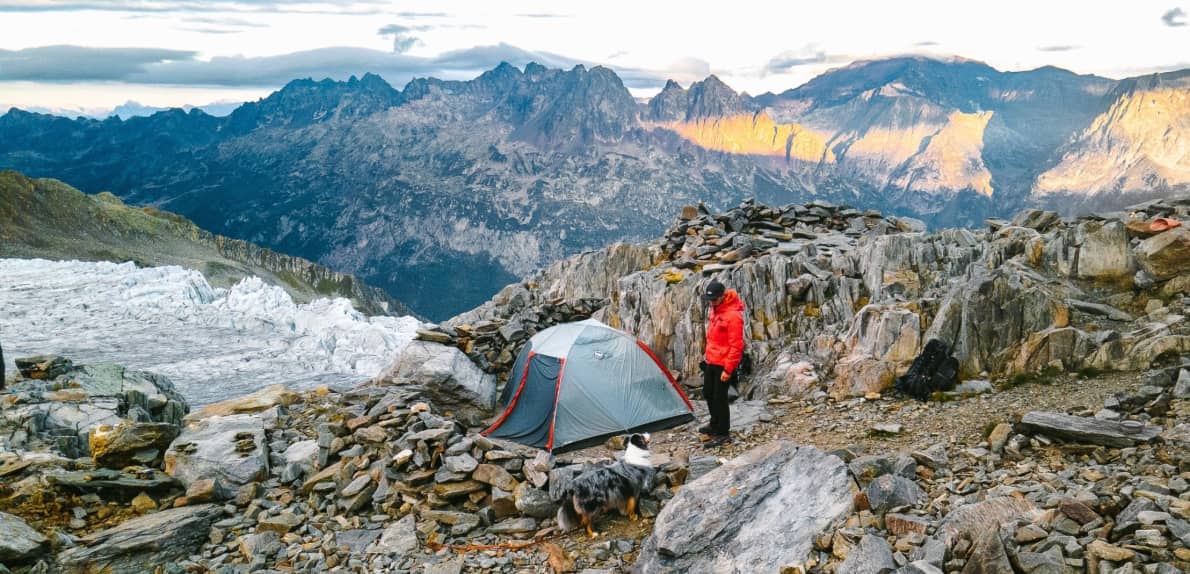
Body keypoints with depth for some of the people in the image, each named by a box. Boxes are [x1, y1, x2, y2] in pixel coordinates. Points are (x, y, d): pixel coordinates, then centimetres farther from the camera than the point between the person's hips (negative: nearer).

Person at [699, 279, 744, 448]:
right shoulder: (715, 309, 5)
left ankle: (723, 434, 11)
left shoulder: (733, 315, -23)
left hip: (723, 364, -9)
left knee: (719, 398, -2)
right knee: (708, 393, 19)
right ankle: (715, 425, 38)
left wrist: (728, 369, -20)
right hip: (711, 361, 9)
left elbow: (736, 346, -22)